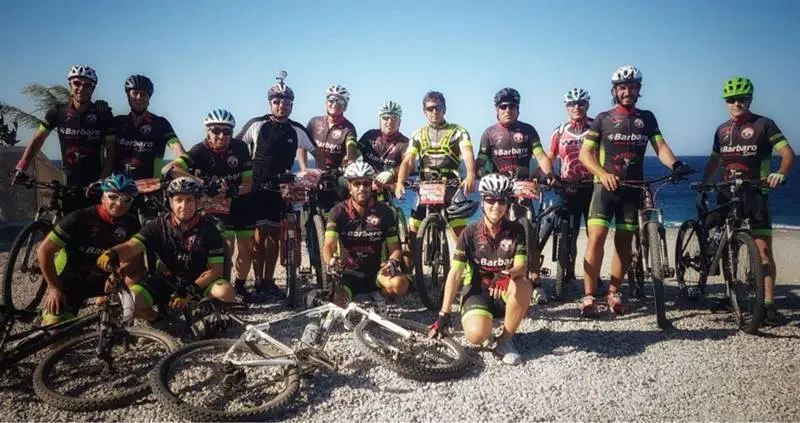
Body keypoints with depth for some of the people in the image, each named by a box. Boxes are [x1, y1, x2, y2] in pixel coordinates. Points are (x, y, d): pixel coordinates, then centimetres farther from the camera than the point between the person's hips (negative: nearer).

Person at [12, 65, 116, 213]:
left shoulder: (103, 116, -5)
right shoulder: (58, 112, 0)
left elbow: (111, 154, -4)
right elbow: (37, 140, 9)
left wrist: (101, 181, -15)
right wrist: (21, 167, -2)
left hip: (94, 184, -1)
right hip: (70, 185, 2)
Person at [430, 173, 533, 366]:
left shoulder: (516, 230, -6)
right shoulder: (470, 233, -9)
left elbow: (522, 266, -14)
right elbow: (455, 274, -11)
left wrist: (506, 275, -40)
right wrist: (444, 314, -15)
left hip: (504, 292, 2)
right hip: (477, 290, -2)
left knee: (523, 285, -34)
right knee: (476, 335, -31)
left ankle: (505, 340, -14)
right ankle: (486, 323, 8)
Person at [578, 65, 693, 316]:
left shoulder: (647, 118, 11)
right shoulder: (603, 119, 4)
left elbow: (660, 147, -1)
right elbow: (585, 153, -2)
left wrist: (676, 165, -21)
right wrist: (603, 173, -19)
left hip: (633, 188, 3)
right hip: (605, 186, -2)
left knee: (623, 242, 6)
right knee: (596, 238, -13)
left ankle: (614, 293, 17)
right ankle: (589, 296, -8)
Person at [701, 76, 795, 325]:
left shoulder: (763, 124, -3)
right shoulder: (722, 130, 12)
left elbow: (788, 153, -9)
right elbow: (714, 161, 21)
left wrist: (781, 173, -28)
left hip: (755, 195, -5)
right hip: (727, 196, 5)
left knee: (763, 249, -9)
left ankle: (769, 304, -7)